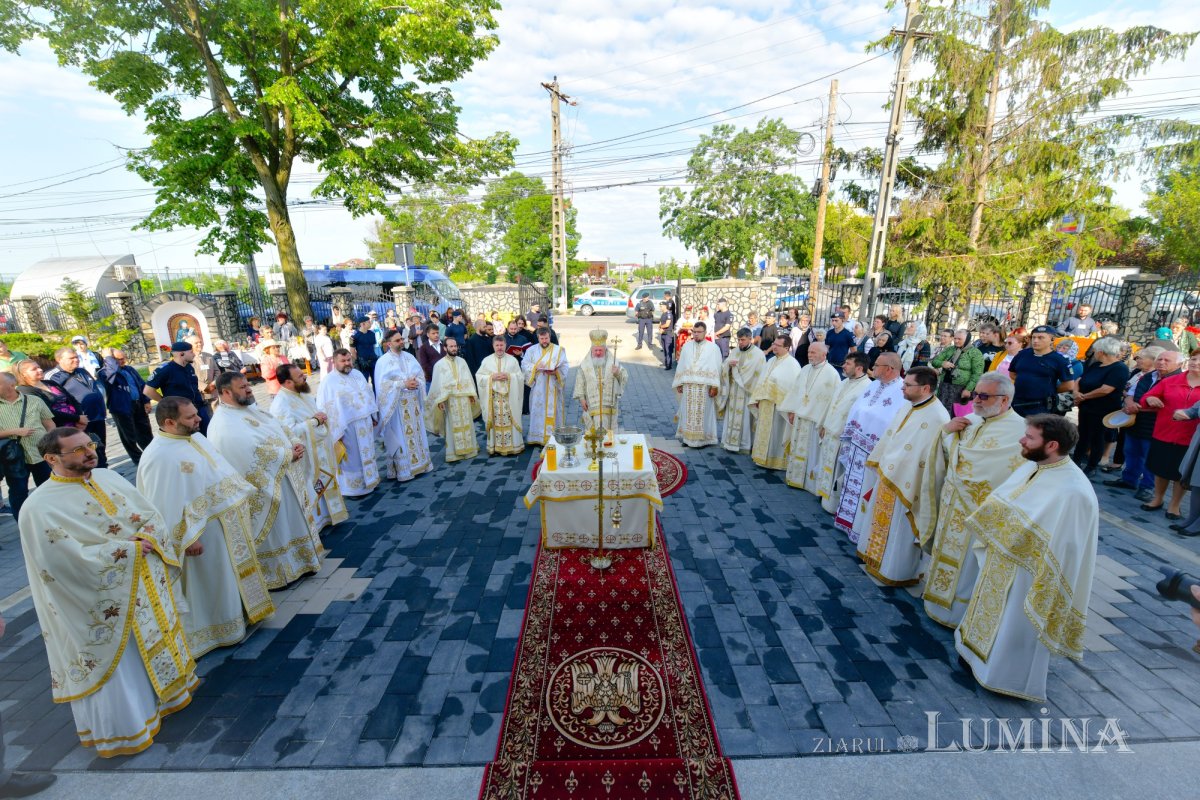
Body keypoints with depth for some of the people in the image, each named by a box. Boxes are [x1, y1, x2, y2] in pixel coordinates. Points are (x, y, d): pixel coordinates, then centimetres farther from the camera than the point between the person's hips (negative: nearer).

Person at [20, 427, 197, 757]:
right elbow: (69, 561, -23)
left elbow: (152, 515, 2)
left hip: (145, 584, 6)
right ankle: (124, 728, 30)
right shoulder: (40, 507, -17)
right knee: (120, 669, 10)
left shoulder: (109, 477, 0)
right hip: (105, 603, -6)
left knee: (156, 643, 23)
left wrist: (146, 540, -16)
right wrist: (127, 549, -21)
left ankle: (165, 690, 45)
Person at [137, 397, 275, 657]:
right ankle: (217, 629, 28)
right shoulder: (159, 456, -24)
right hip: (202, 532, -8)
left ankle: (235, 612, 42)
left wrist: (241, 492, 14)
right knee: (210, 582, 10)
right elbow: (166, 504, -23)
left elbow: (221, 469, 15)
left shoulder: (196, 438, 2)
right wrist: (188, 538, -21)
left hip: (226, 521, 8)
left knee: (229, 574, 23)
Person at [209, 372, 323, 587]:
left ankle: (298, 562, 35)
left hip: (283, 480, 9)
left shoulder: (250, 410, 9)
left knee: (290, 522, 20)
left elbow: (280, 430, 11)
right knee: (273, 531, 5)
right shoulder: (224, 426, -21)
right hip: (263, 488, -9)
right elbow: (256, 454, -28)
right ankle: (275, 573, 23)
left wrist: (293, 445, -8)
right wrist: (289, 455, -18)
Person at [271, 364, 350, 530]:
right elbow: (290, 431, -31)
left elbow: (318, 413, 19)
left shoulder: (303, 394, 7)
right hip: (306, 457, -9)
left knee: (325, 485, 21)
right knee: (310, 492, 4)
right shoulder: (280, 404, -22)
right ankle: (313, 524, 18)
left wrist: (321, 416, -4)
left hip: (321, 450, 9)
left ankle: (326, 515, 38)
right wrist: (314, 421, -21)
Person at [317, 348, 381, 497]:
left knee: (366, 453, 17)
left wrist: (373, 415, 13)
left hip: (365, 422, 6)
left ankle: (368, 481, 33)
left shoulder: (357, 374, 7)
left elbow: (369, 394, 15)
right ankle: (352, 488, 18)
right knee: (352, 458, 4)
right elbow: (324, 408, -14)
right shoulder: (328, 382, -12)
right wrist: (336, 430, -17)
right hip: (347, 427, -6)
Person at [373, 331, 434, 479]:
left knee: (416, 432, 11)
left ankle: (418, 463, 23)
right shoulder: (383, 361, -7)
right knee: (400, 436, 0)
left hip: (413, 402, 5)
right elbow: (383, 384, -14)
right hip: (396, 404, -5)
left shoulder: (409, 356, 9)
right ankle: (403, 469, 8)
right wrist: (403, 384, -18)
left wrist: (416, 382, -12)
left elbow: (420, 374, 9)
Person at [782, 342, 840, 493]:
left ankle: (811, 482, 14)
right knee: (797, 450, 13)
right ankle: (796, 478, 25)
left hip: (815, 421, -6)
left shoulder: (831, 374, -12)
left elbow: (833, 399, -14)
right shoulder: (804, 370, 9)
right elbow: (795, 390, 14)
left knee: (812, 452, 3)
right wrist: (791, 411, 10)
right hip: (799, 417, 6)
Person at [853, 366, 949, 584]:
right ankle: (877, 558, 39)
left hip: (906, 483, -8)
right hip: (887, 476, 8)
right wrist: (880, 466, 18)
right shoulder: (907, 406, 4)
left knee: (899, 531, 9)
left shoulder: (937, 417, -23)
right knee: (881, 521, 21)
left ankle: (898, 571, 27)